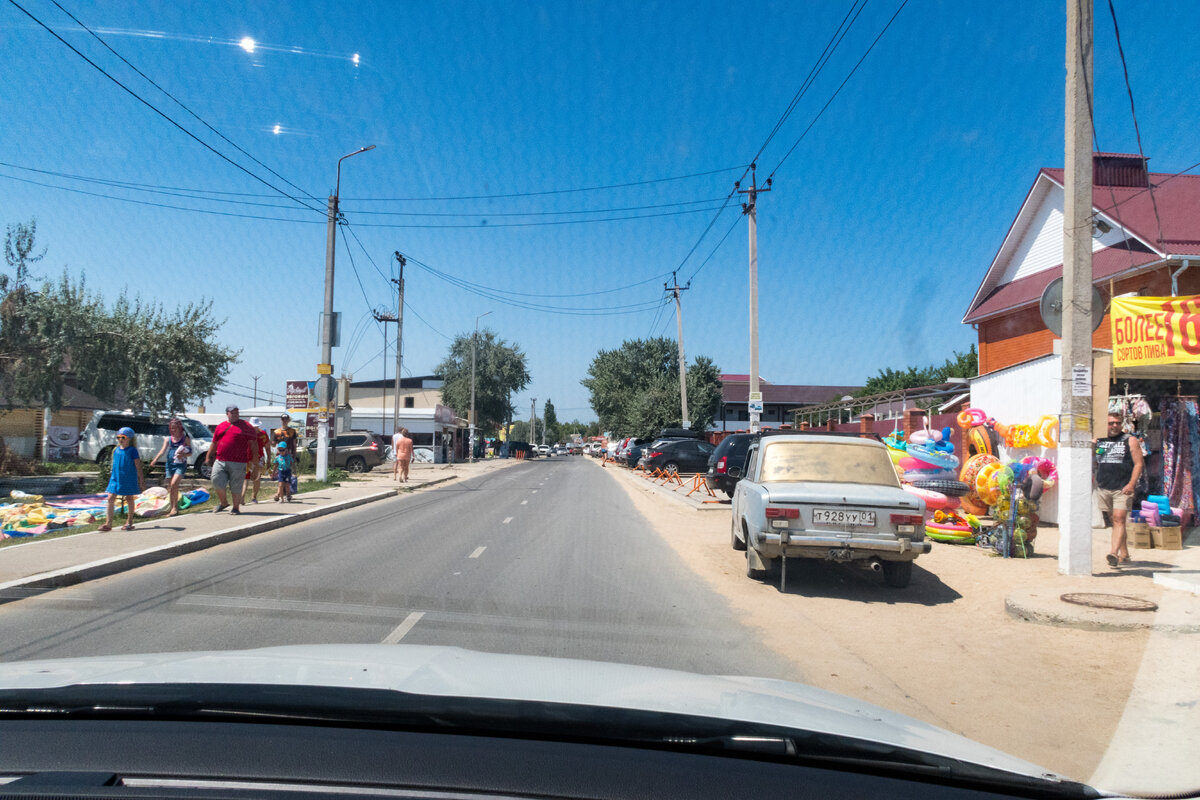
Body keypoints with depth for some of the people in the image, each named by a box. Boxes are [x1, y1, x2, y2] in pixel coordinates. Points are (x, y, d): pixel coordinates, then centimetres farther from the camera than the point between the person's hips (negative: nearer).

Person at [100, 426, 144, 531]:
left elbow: (138, 466, -5)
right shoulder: (116, 450, 9)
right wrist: (113, 477, 20)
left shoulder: (132, 450, -6)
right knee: (111, 498, -2)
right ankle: (108, 523, 1)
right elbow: (114, 464, 19)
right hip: (116, 478, 5)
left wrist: (141, 479, -6)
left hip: (129, 478, -5)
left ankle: (129, 523, 17)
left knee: (129, 499, 6)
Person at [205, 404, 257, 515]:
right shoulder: (220, 426, 14)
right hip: (220, 461, 3)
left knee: (236, 487, 1)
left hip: (238, 463, -3)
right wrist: (208, 457, 22)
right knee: (217, 482, -3)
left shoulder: (245, 425, 4)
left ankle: (236, 508, 15)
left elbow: (253, 442, 4)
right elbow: (214, 443, 22)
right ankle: (223, 502, 20)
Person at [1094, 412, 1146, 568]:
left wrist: (1131, 484, -13)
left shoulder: (1130, 441, 3)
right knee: (1114, 521, 9)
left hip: (1122, 489, -4)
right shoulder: (1098, 441, 12)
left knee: (1119, 519, -15)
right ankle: (1124, 555, 17)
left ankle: (1114, 553, -24)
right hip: (1103, 488, 4)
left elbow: (1139, 463, -2)